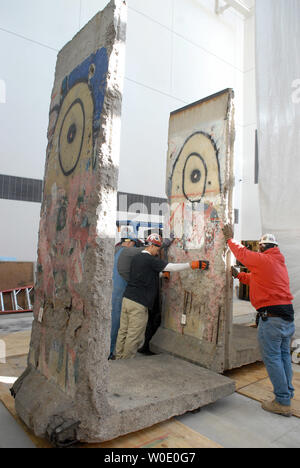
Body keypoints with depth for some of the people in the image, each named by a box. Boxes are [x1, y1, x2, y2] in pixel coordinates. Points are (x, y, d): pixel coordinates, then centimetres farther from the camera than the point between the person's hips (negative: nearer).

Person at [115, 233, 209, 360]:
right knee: (134, 337, 2)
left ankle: (118, 359, 22)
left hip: (127, 298, 9)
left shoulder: (136, 258, 14)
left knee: (123, 331, 13)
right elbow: (172, 267, -15)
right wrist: (192, 265, -11)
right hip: (138, 303, -8)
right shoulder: (150, 260, -11)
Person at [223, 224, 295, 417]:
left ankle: (282, 402, 7)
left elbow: (242, 253, 5)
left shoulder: (262, 259, -10)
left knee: (272, 358, 0)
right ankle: (288, 394, 27)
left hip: (271, 317, -9)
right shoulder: (280, 262, 15)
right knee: (284, 356, 17)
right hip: (288, 315, 9)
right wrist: (238, 275, 28)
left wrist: (230, 238, 20)